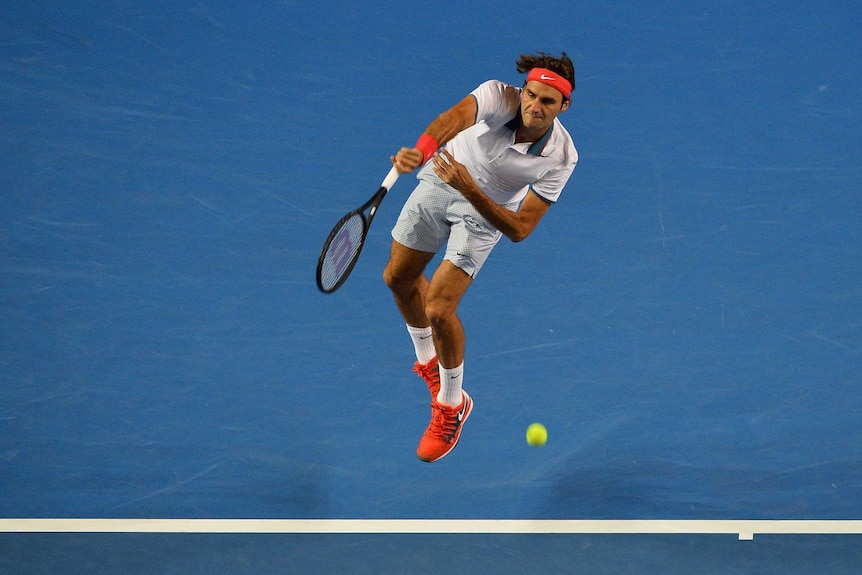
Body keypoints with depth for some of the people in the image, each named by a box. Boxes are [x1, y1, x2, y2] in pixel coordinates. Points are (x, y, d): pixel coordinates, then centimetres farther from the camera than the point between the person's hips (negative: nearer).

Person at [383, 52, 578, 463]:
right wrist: (421, 150, -74)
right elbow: (455, 118, -53)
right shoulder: (497, 96, -32)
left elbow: (520, 229, -32)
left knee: (439, 310, -12)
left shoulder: (561, 158, -31)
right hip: (440, 179, 3)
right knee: (399, 277, 17)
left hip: (486, 211, -2)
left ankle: (451, 405, 15)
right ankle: (428, 359, 47)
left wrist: (470, 190, -46)